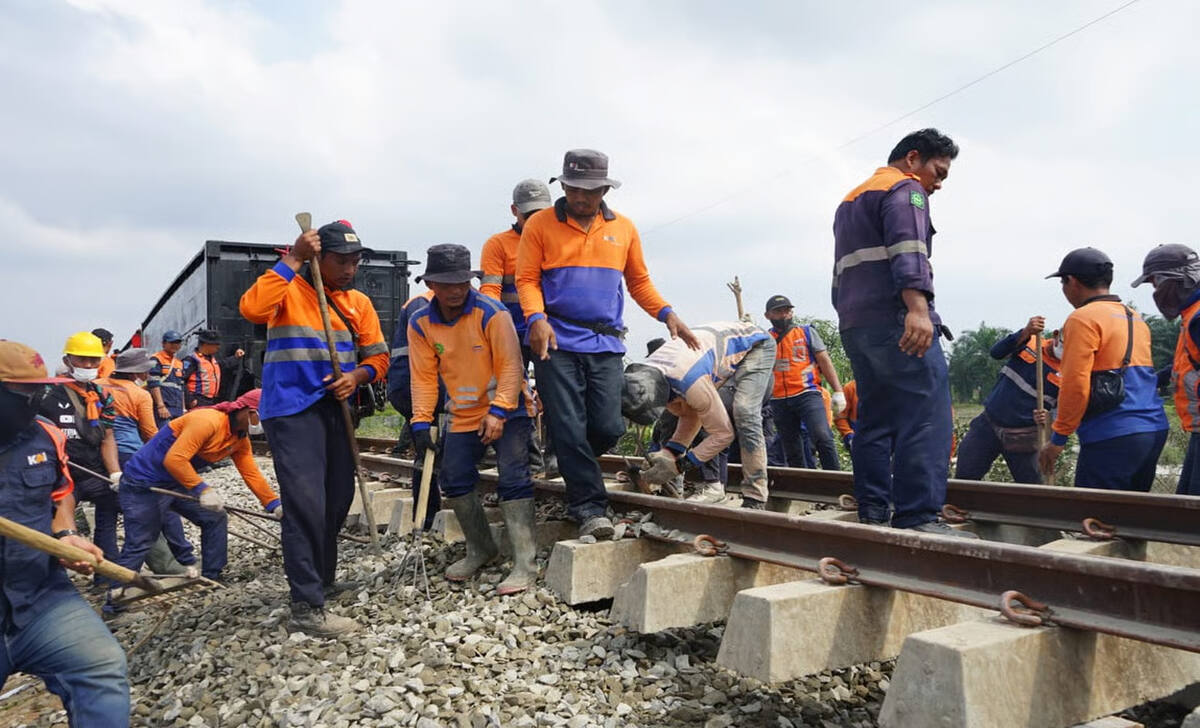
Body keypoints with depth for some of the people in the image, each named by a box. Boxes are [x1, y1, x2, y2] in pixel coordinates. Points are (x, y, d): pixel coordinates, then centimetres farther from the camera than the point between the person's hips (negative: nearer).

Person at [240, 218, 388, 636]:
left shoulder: (359, 303, 10)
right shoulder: (288, 289, -5)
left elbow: (378, 356, 11)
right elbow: (252, 308, -26)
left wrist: (357, 376, -11)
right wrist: (293, 259, -21)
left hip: (335, 410, 7)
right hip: (291, 410, -7)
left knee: (337, 501, 15)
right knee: (306, 503, -14)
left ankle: (323, 580, 36)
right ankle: (306, 607, -8)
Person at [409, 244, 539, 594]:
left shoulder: (492, 312, -19)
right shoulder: (420, 324, -5)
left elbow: (510, 365, -20)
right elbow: (423, 377, -3)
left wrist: (498, 411, -26)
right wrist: (421, 422, -10)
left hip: (507, 410, -5)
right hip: (464, 414, 6)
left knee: (512, 480, -14)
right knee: (454, 482, 7)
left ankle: (525, 565, -10)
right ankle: (480, 549, 29)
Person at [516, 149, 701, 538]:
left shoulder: (624, 229, 14)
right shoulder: (540, 225, 5)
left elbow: (639, 281, 20)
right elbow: (527, 279, 1)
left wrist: (666, 313, 5)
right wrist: (536, 318, -17)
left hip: (606, 345, 3)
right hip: (556, 342, -2)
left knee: (608, 427, -1)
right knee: (570, 429, -5)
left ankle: (572, 463, 30)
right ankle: (589, 508, 6)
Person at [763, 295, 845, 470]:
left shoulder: (807, 332, 10)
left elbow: (824, 361, 8)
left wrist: (838, 391, 0)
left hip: (807, 394, -2)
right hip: (779, 401, 3)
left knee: (822, 436, -22)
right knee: (792, 450, 6)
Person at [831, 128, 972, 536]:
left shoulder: (851, 200, 30)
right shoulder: (905, 190, 1)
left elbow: (840, 274, 30)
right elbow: (907, 251, -18)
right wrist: (918, 307, -30)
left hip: (854, 325, 9)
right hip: (896, 320, -9)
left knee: (875, 420, 9)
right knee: (926, 418, -13)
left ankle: (872, 513, 9)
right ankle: (918, 517, -19)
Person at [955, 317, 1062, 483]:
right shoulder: (1031, 342, 1)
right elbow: (996, 353, -14)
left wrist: (1046, 418, -20)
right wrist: (1026, 332, -28)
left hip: (1021, 438, -1)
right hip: (987, 424, 2)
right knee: (963, 477, 1)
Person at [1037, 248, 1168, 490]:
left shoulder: (1083, 319, -9)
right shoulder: (1136, 319, 18)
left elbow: (1075, 385, -15)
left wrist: (1057, 440, -9)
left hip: (1112, 437, -9)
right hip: (1154, 432, 9)